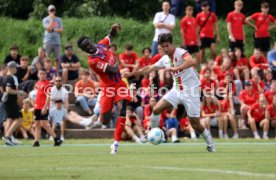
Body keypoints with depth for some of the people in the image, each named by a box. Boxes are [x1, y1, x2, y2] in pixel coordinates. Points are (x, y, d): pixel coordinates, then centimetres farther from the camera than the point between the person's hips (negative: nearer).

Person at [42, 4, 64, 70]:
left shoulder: (59, 20, 12)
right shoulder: (45, 20, 3)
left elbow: (61, 30, 4)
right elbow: (48, 29, -12)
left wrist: (53, 30, -9)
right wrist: (51, 19, -8)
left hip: (57, 42, 3)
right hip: (48, 42, -3)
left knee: (57, 59, 2)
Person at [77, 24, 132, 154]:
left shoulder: (101, 45, 0)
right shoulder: (92, 61, -23)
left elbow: (110, 36, 23)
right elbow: (114, 70, -25)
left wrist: (113, 30, 0)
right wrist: (116, 61, -3)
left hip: (119, 84, 4)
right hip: (107, 87, -4)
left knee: (122, 110, -16)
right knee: (105, 121, -1)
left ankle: (116, 143, -12)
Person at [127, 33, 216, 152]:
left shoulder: (180, 52, -15)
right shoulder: (165, 59, 8)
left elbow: (192, 62, -35)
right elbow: (149, 68, 20)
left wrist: (176, 68, -44)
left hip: (190, 91, -6)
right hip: (177, 90, 6)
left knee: (195, 123, -6)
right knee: (156, 109, -6)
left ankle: (210, 144, 14)